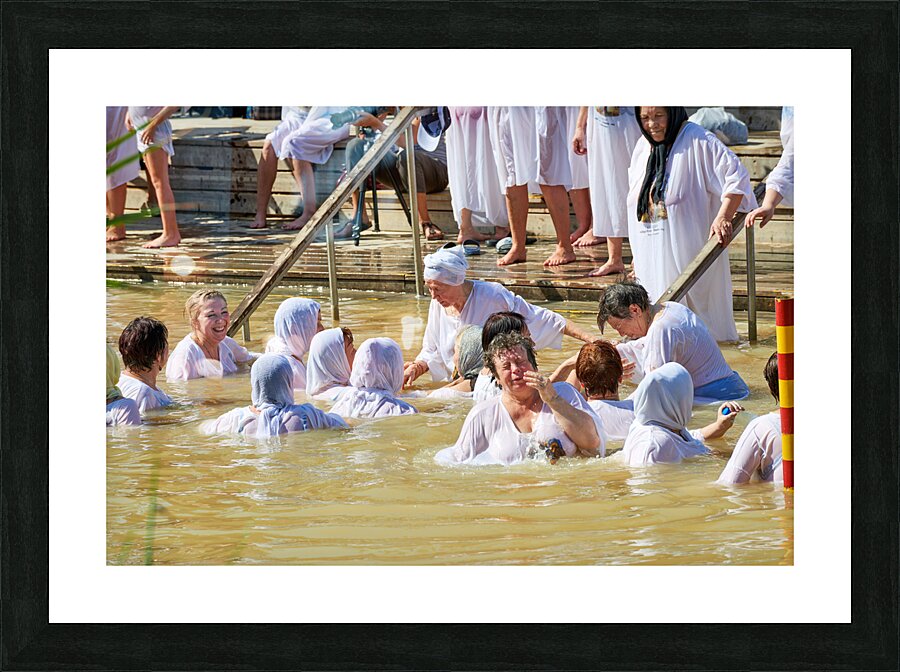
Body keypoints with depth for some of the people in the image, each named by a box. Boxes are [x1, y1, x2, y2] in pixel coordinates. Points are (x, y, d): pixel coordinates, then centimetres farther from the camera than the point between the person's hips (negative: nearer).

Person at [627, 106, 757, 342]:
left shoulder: (697, 141, -10)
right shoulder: (643, 147, 12)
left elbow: (736, 175, -16)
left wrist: (723, 217, -28)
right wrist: (637, 256, 20)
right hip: (651, 257, 7)